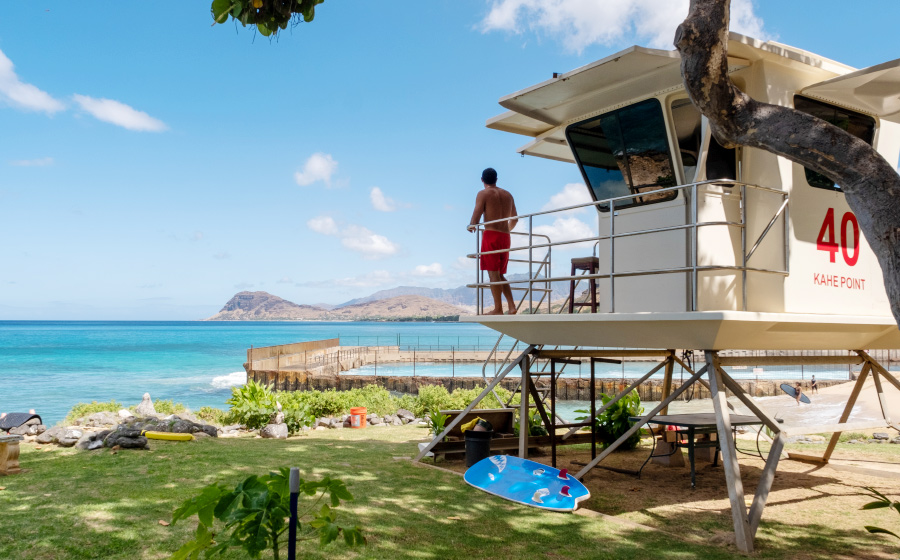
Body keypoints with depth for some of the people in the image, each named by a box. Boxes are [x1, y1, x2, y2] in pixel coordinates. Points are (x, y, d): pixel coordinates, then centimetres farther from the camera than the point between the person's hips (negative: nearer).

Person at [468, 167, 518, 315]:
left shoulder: (483, 193, -2)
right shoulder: (508, 195, 17)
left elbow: (476, 216, -10)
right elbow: (514, 218, 25)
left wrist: (471, 226, 11)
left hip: (491, 235, -6)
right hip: (505, 237, 6)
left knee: (493, 273, -5)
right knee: (500, 275, 12)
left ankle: (498, 309, -9)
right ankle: (512, 306, 1)